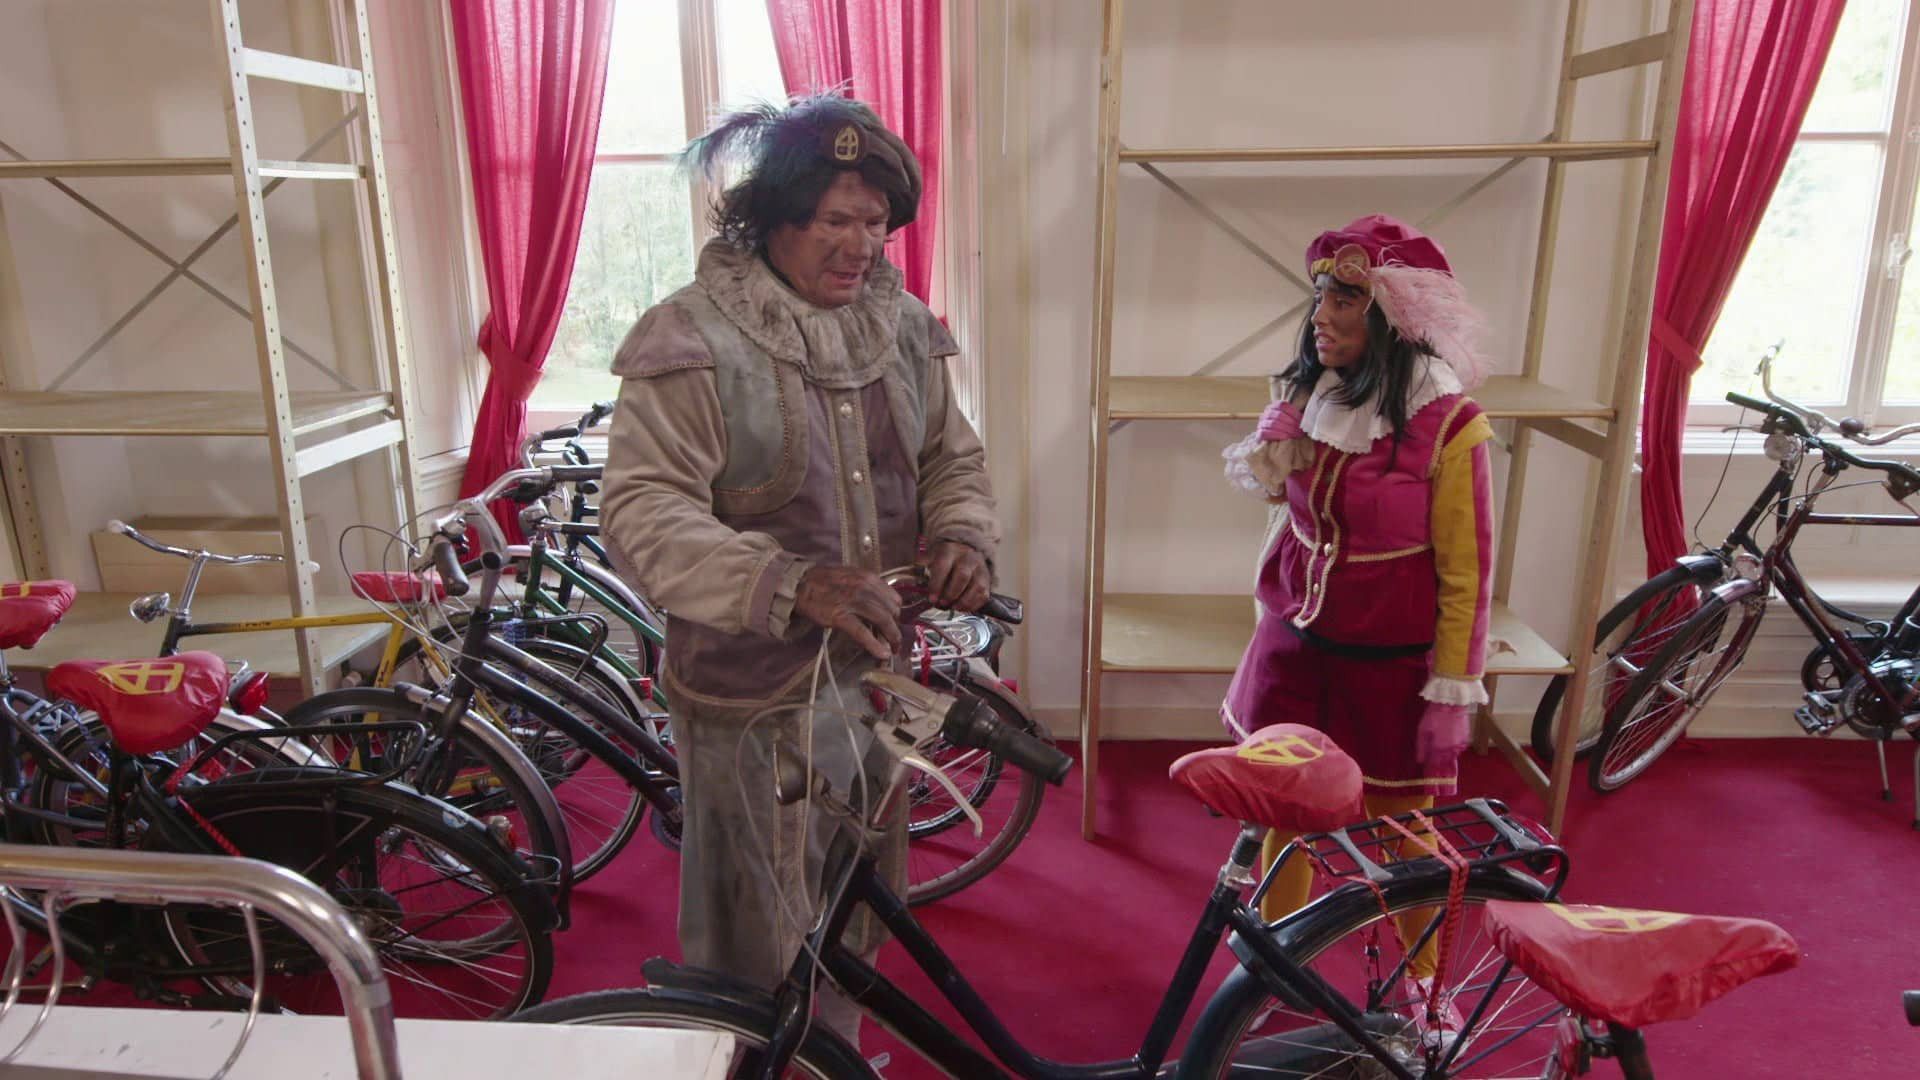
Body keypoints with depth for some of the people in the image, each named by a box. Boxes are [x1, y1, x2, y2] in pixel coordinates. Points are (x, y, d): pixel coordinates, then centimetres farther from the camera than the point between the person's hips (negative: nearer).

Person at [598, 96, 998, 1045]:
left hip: (873, 672, 6)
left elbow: (952, 457, 14)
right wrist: (787, 585, -36)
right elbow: (642, 512, -21)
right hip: (756, 691, -6)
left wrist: (962, 536, -9)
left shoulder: (901, 327, 4)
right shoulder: (693, 341, -15)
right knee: (764, 944, 8)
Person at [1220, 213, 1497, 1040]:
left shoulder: (1447, 424, -15)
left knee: (1402, 832, 12)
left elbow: (1466, 572, -11)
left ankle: (1424, 979, 36)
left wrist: (1452, 694, -10)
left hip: (1389, 664, -4)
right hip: (1294, 644, 4)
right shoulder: (1303, 400, -2)